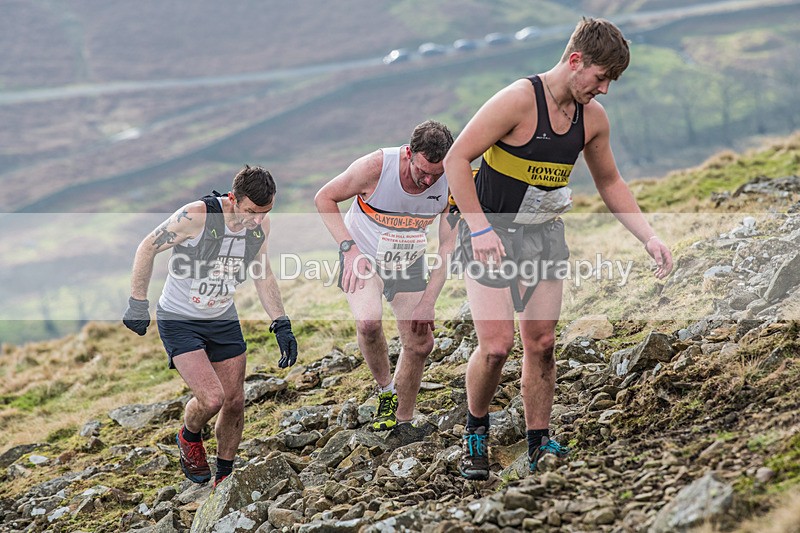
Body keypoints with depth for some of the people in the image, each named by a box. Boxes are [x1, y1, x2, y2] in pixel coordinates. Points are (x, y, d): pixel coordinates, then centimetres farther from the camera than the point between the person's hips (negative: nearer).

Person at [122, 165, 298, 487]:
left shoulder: (261, 225, -9)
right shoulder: (196, 216, -27)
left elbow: (262, 275, 8)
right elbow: (147, 248, -14)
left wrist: (281, 325, 2)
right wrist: (138, 304, -12)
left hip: (223, 319, 6)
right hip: (179, 320, -5)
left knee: (234, 403, 6)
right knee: (211, 398, -18)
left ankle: (224, 477, 28)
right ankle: (189, 437, 17)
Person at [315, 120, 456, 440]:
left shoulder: (451, 183, -21)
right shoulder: (376, 167, -29)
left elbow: (448, 245, -11)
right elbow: (324, 198, -14)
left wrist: (428, 301, -14)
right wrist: (349, 248, -24)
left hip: (408, 263, 3)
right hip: (363, 257, -3)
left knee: (420, 343, 2)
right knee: (369, 321, -31)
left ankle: (401, 420, 23)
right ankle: (386, 389, -6)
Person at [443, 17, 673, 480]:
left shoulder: (593, 116, 0)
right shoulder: (519, 99, -21)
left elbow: (610, 183, 15)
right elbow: (456, 159, -19)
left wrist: (649, 238, 6)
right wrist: (479, 228, -25)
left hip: (544, 234, 6)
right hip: (492, 234, -6)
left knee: (541, 343, 5)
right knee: (497, 345, -12)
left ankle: (540, 444, 18)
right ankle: (476, 432, 13)